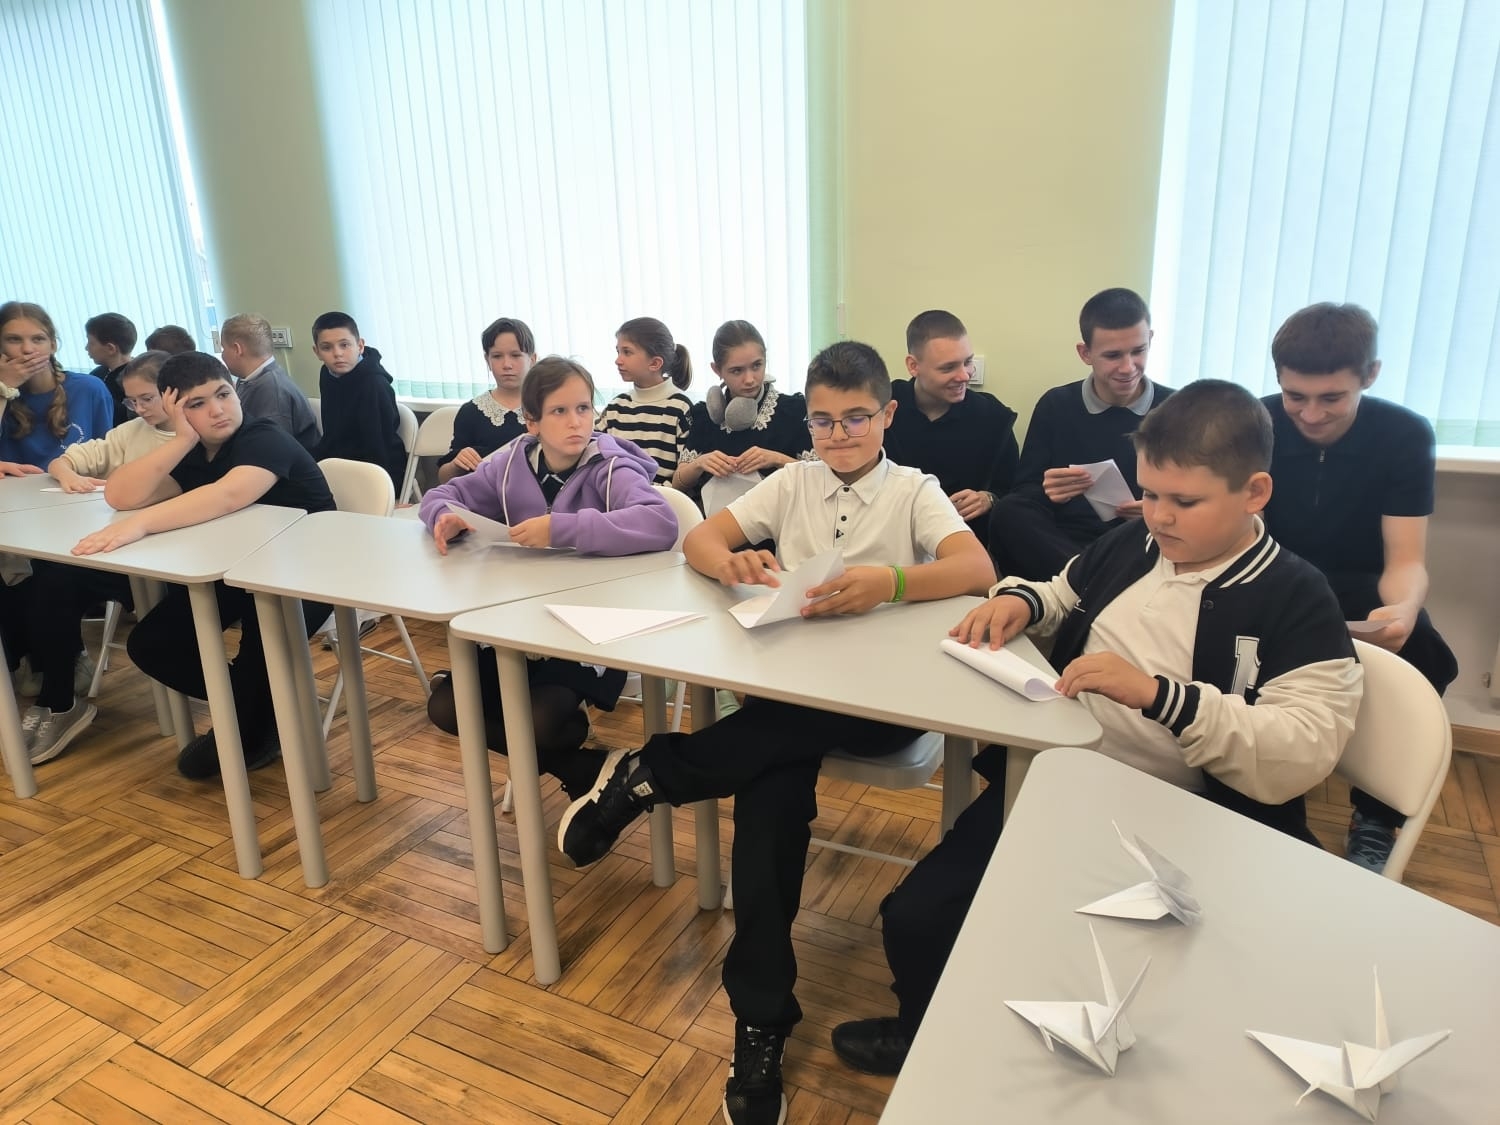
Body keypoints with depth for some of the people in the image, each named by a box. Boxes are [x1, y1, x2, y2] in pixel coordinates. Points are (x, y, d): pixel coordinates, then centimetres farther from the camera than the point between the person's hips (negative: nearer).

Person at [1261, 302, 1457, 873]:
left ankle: (1375, 823, -9)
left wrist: (1405, 608, -40)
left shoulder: (1406, 436, -12)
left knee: (1420, 658, -31)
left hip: (1359, 591, 0)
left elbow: (1405, 561, -15)